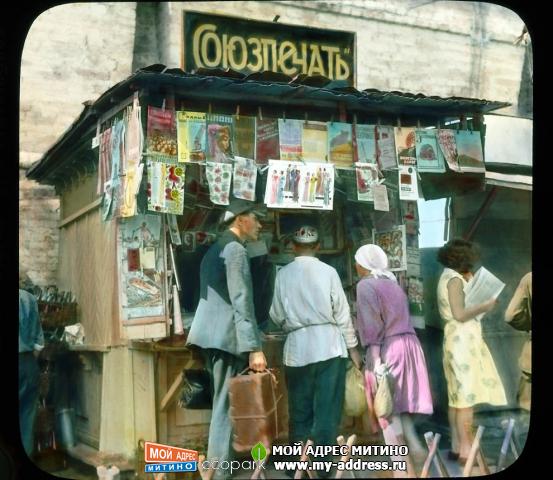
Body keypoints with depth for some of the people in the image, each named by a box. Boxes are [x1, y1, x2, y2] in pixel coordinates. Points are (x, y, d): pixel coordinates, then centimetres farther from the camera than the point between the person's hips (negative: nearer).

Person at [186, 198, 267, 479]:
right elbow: (241, 302, -19)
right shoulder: (236, 249, -11)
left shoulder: (215, 249, 19)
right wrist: (254, 348, -22)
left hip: (213, 333, 10)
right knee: (225, 406, -6)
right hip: (226, 335, -10)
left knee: (223, 403, 15)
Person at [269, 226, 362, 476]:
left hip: (297, 347, 2)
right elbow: (342, 312, -1)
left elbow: (276, 315, 7)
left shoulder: (283, 274, 0)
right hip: (328, 345, -1)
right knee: (327, 410, 4)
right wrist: (352, 346, 9)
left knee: (299, 411, 11)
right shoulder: (328, 272, -4)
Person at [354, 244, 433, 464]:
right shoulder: (393, 283, 17)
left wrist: (374, 358, -17)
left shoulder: (366, 285, -7)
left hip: (387, 348, -8)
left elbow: (372, 324, -15)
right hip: (408, 343, 8)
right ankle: (415, 446, 15)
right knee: (400, 401, 17)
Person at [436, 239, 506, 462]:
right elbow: (460, 314, -22)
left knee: (458, 396, 11)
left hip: (459, 339, 10)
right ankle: (466, 449, -6)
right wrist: (484, 306, -11)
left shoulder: (448, 277, 15)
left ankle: (456, 446, 15)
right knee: (468, 396, -8)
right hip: (463, 339, -10)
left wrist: (469, 283, 14)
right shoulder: (454, 279, -14)